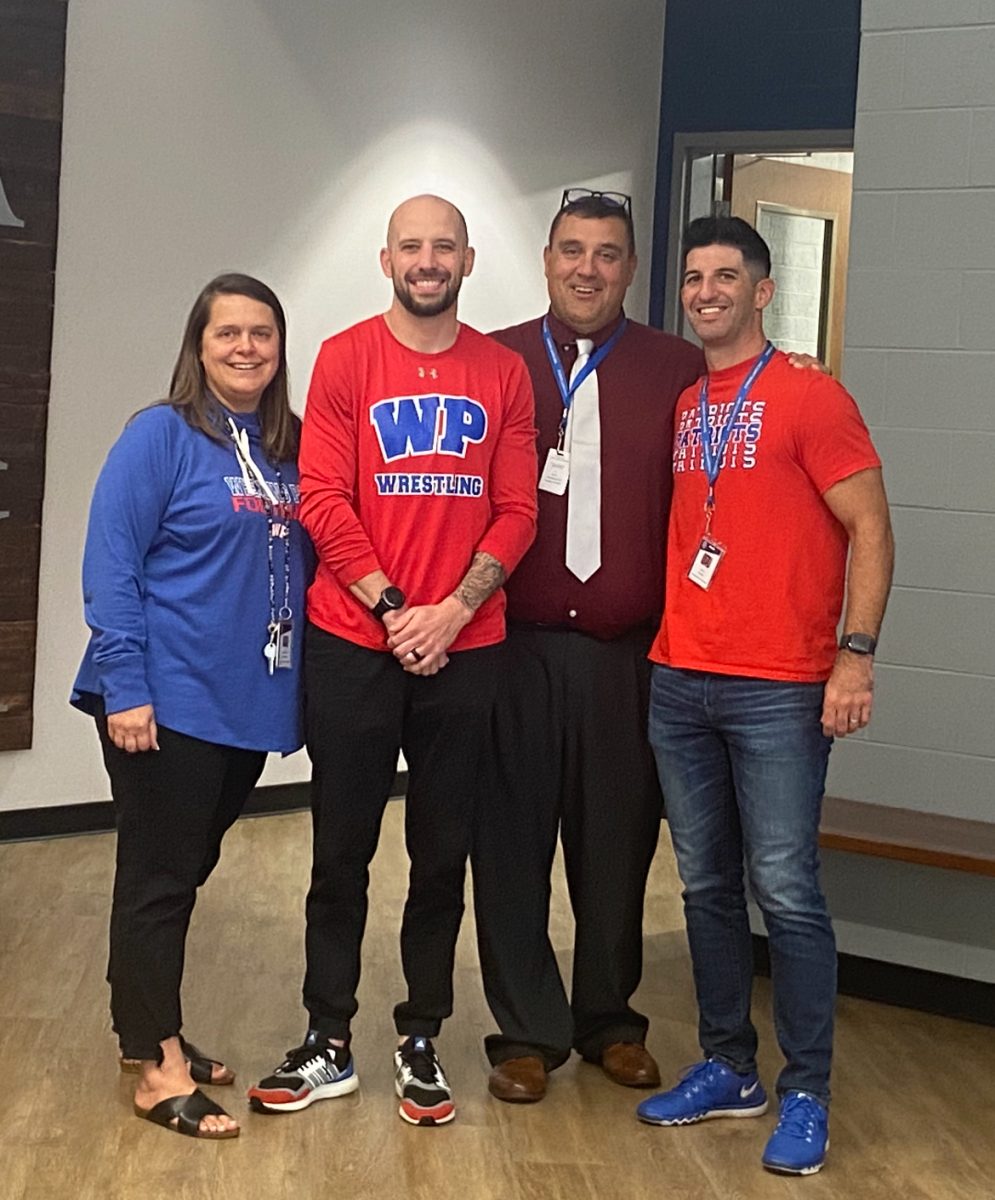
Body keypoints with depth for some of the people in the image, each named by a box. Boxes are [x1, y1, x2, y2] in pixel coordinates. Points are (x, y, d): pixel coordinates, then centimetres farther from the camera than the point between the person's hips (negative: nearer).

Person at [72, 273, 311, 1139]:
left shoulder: (290, 446, 8)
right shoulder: (161, 436, -9)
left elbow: (305, 560, 13)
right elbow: (110, 568, -13)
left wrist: (298, 679, 5)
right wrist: (125, 690, -18)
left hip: (251, 702, 6)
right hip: (169, 701, -6)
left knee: (186, 872, 17)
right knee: (157, 878, 2)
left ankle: (153, 1032, 31)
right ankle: (156, 1067, 10)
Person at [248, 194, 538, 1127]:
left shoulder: (502, 373, 6)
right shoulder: (345, 359, 1)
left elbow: (517, 511, 2)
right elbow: (323, 499, -6)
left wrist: (454, 611, -11)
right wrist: (394, 610, -12)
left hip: (464, 649, 2)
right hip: (353, 646, -1)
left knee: (442, 853, 8)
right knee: (342, 850, 6)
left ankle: (421, 1041, 22)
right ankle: (328, 1042, 18)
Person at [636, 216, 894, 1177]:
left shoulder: (809, 398, -5)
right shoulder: (681, 408, 13)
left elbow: (869, 530, -7)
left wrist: (856, 653, -15)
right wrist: (666, 637, 10)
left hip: (778, 691, -6)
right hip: (679, 683, 6)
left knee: (785, 890, -3)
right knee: (705, 885, 11)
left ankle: (806, 1094, 9)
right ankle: (728, 1068, 24)